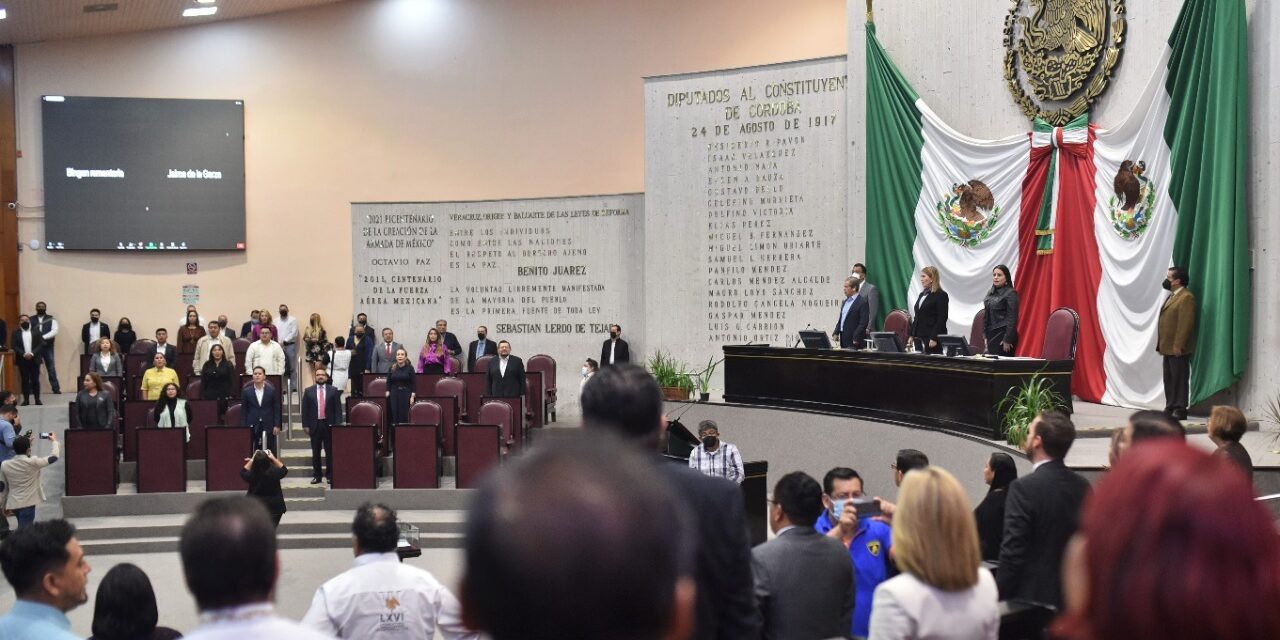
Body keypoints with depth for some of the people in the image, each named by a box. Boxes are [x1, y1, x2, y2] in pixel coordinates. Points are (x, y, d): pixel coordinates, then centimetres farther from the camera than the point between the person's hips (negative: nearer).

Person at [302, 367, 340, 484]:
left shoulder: (333, 391, 3)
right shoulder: (308, 391, 6)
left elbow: (338, 408, 1)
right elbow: (305, 409, 5)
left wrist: (337, 424, -6)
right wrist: (305, 425, -2)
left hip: (329, 425, -1)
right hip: (314, 425, 1)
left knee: (330, 452, 3)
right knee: (315, 452, 5)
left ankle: (330, 476, 9)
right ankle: (316, 476, 11)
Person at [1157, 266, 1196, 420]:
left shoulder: (1186, 298, -13)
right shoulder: (1172, 297, 19)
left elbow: (1186, 324, -19)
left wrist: (1178, 346, -21)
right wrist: (1161, 344, 16)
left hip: (1178, 349, -10)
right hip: (1168, 348, 10)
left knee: (1179, 379, -4)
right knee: (1169, 379, 12)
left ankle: (1180, 410, -1)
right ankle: (1170, 408, 18)